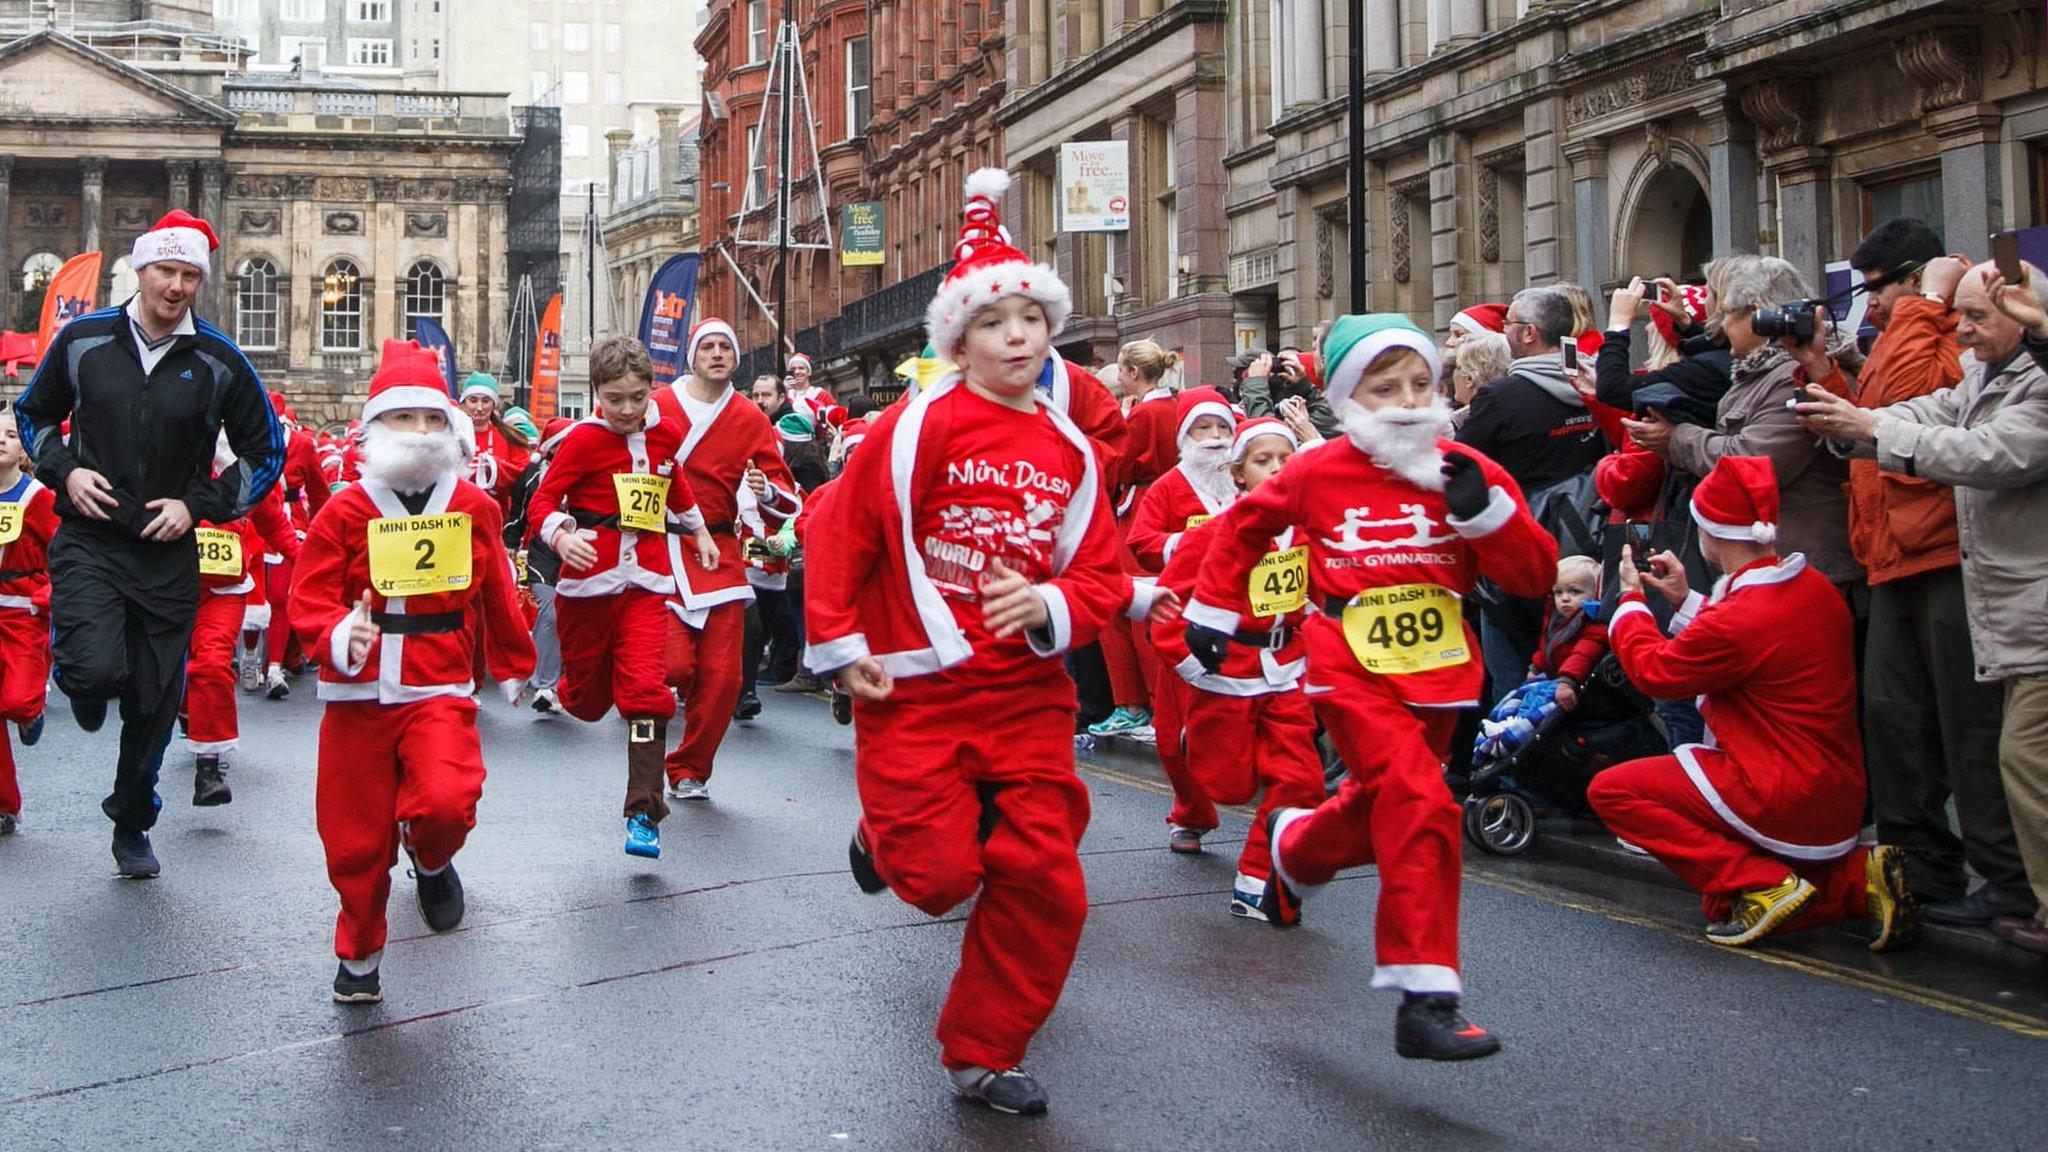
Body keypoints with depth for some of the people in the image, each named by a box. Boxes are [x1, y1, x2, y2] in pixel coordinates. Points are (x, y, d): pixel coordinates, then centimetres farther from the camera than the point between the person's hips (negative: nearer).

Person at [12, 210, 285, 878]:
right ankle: (86, 689, 16)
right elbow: (33, 414, 16)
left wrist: (199, 506, -5)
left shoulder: (220, 362, -2)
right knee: (96, 668, -24)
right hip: (87, 541, -1)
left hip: (170, 553, 1)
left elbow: (266, 453, 7)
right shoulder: (81, 341, 0)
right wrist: (64, 471, -3)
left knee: (155, 701, 8)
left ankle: (132, 827, 30)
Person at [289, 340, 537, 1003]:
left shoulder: (475, 508, 3)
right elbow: (308, 599, -4)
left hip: (439, 691, 0)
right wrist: (338, 637, -26)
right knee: (357, 837, 7)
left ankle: (432, 862, 12)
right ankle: (359, 955, 31)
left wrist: (514, 666, 26)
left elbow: (497, 597, 15)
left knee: (447, 800, -25)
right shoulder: (344, 512, -3)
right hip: (356, 695, 0)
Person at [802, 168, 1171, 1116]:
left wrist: (1050, 604, -12)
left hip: (1027, 695, 4)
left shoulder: (1070, 451, 8)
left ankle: (984, 1054, 18)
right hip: (915, 688, -4)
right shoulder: (920, 425, -5)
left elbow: (1104, 576, 9)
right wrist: (839, 646, -8)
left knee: (1043, 883, -1)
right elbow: (837, 531, -4)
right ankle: (887, 838, 34)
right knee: (940, 877, -6)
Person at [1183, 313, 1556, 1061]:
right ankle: (1425, 998, -22)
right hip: (1351, 670, -4)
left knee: (1379, 811, 19)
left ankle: (1294, 844, 56)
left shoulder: (1465, 473, 0)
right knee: (1419, 804, -24)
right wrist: (1211, 609, 18)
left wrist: (1487, 511, -18)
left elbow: (1535, 576, -2)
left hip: (1437, 673, 4)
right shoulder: (1317, 474, -2)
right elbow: (1245, 525, 16)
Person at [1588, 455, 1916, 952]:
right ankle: (1857, 875, 8)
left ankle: (1760, 885, -10)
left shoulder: (1740, 620, -25)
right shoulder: (1814, 586, 2)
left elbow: (1652, 669, -7)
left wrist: (1630, 598, 9)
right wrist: (1686, 600, 20)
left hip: (1786, 804, -9)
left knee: (1610, 790, -5)